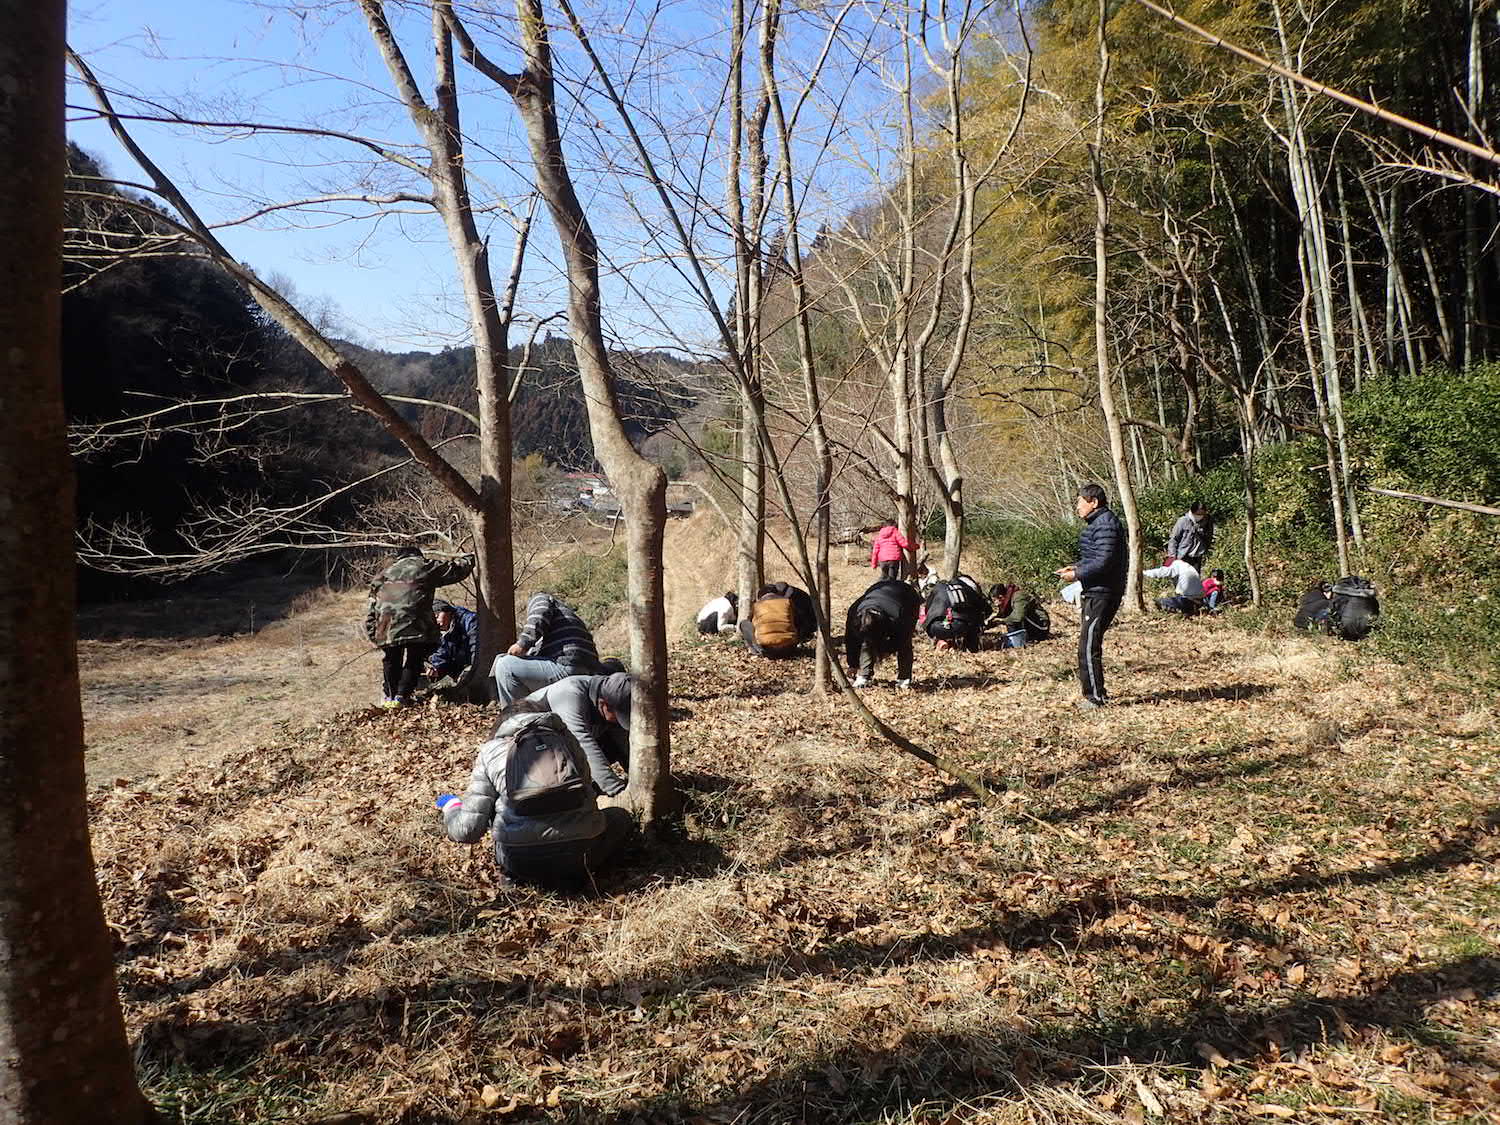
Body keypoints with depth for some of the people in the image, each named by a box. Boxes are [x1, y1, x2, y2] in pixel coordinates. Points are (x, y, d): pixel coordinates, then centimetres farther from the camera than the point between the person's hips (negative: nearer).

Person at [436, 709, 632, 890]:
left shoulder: (490, 751, 11)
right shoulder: (564, 737, 18)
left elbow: (467, 831, 8)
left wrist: (451, 805, 30)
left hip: (521, 861, 1)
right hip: (581, 852, 0)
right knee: (621, 817, 29)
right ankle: (572, 875, 9)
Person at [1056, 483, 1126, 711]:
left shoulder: (1105, 525, -17)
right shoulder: (1098, 523, 17)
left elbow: (1104, 562, -23)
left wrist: (1077, 574, -17)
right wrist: (1077, 566, 11)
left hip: (1101, 595, -11)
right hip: (1094, 592, 11)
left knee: (1088, 647, -8)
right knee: (1088, 644, 17)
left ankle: (1094, 697, -2)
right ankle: (1096, 692, 26)